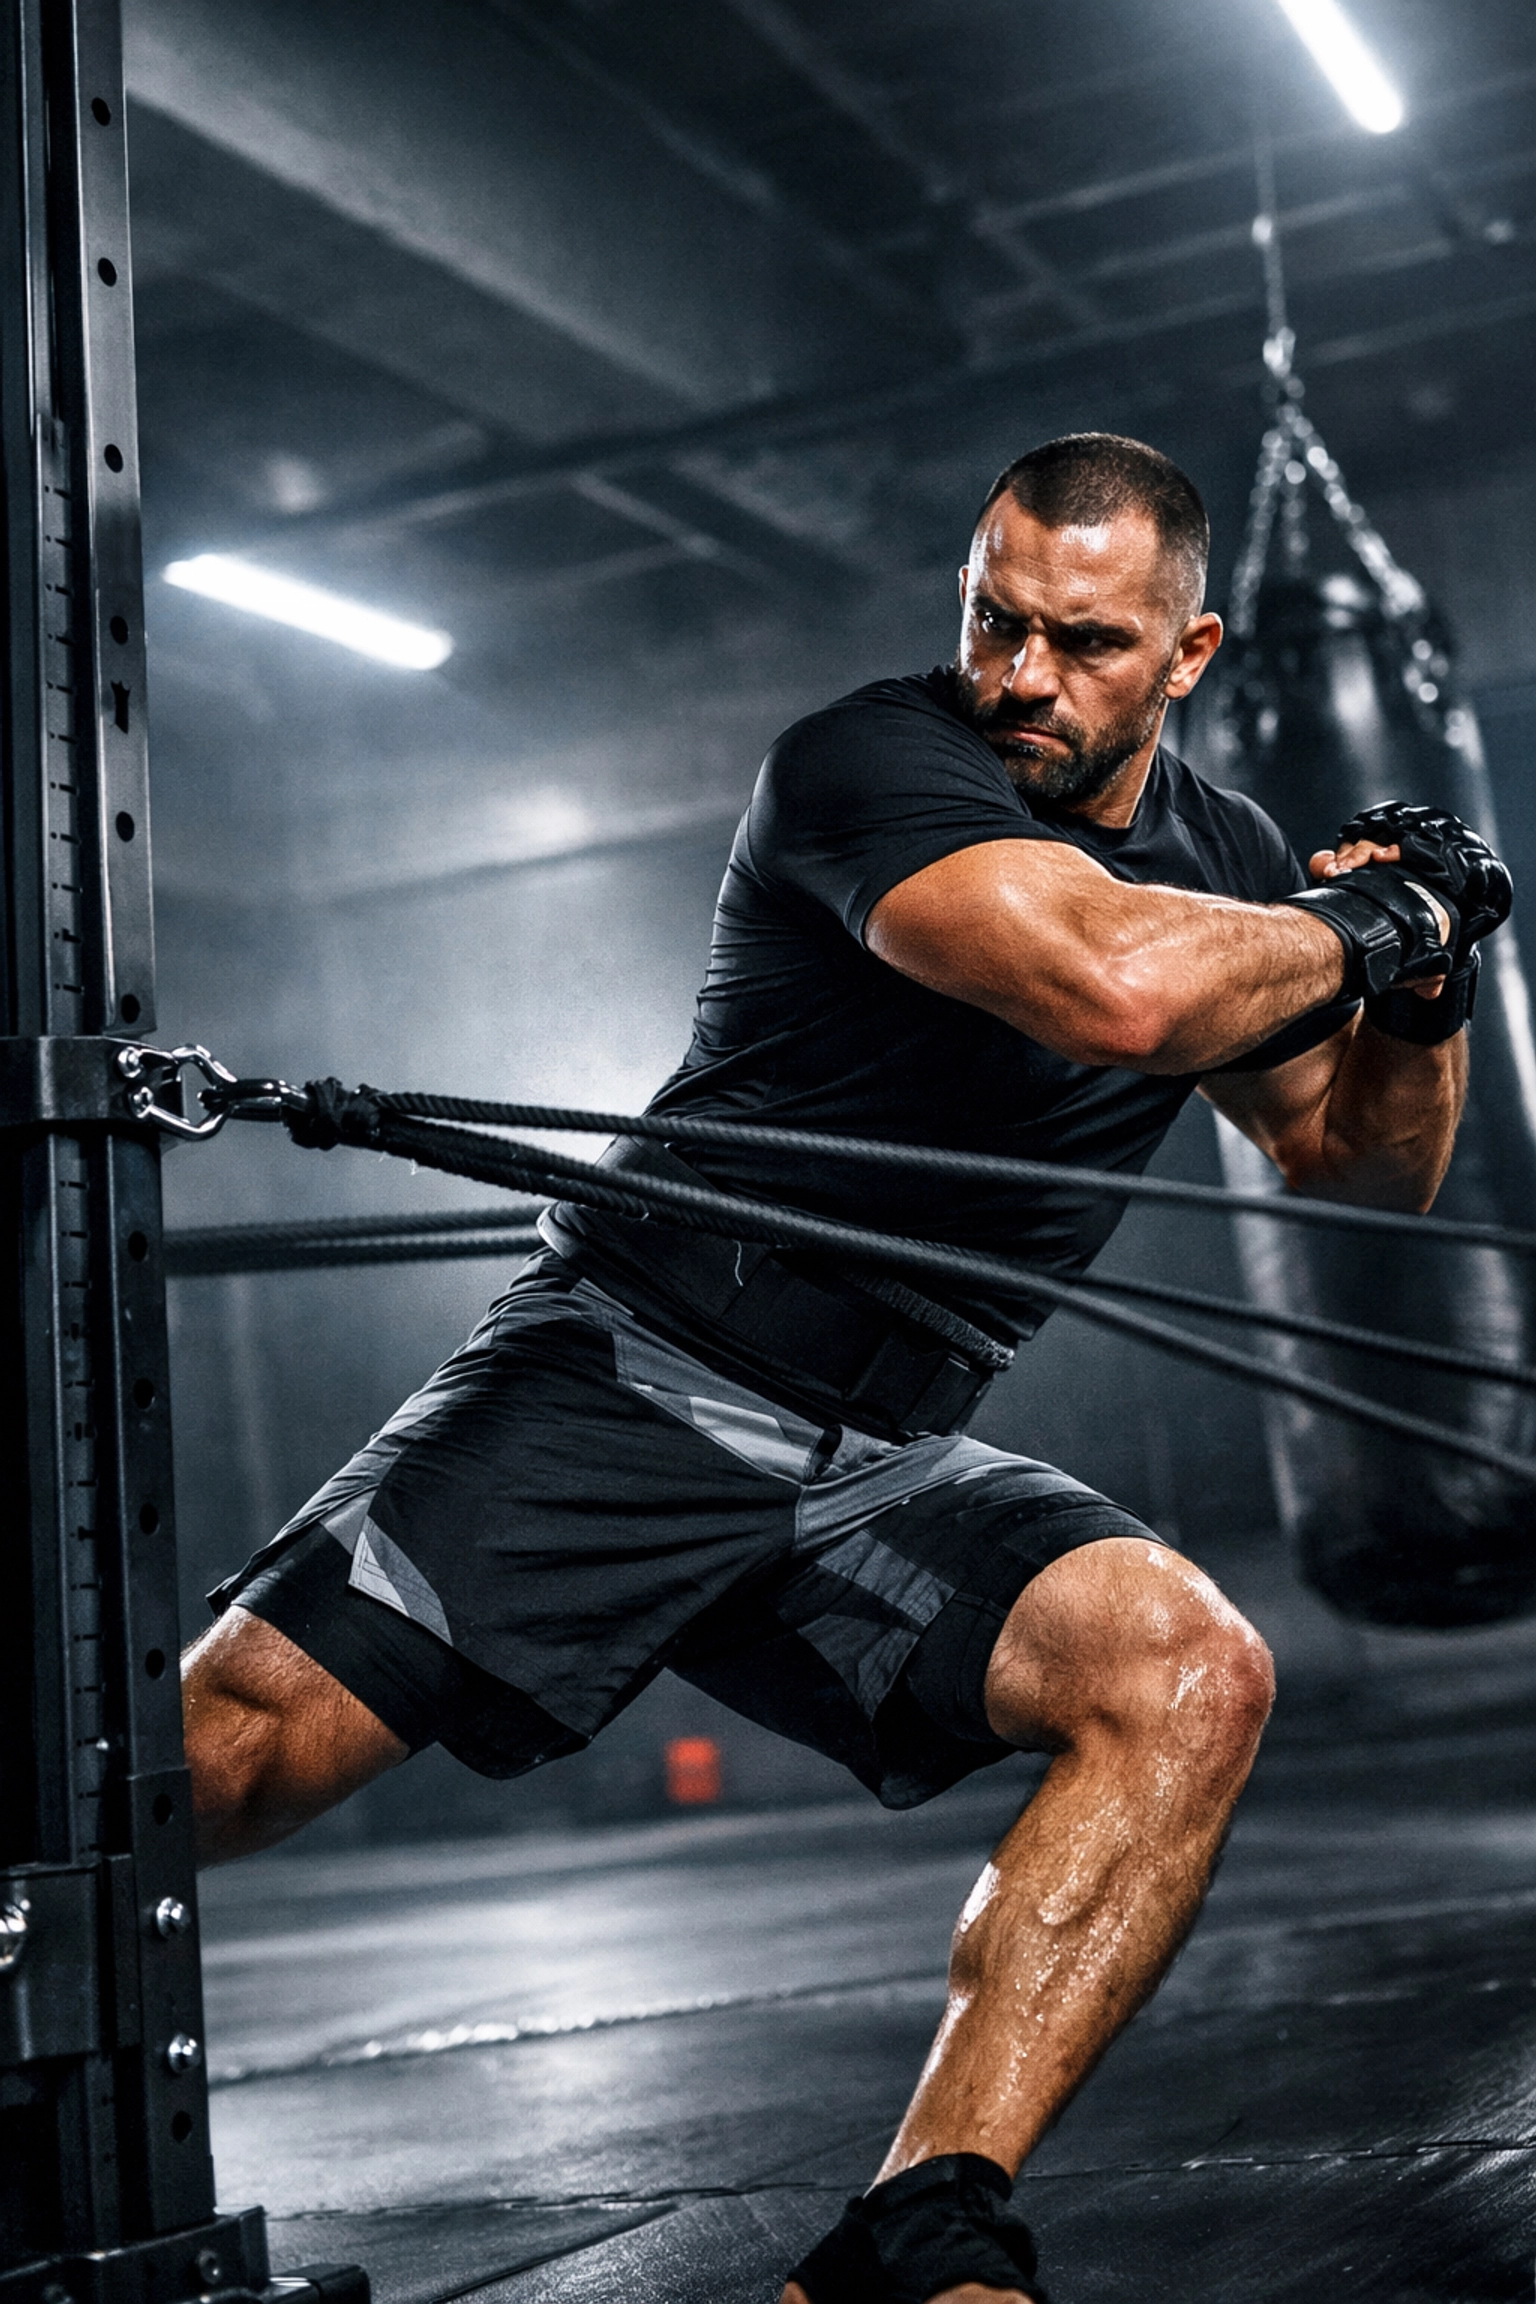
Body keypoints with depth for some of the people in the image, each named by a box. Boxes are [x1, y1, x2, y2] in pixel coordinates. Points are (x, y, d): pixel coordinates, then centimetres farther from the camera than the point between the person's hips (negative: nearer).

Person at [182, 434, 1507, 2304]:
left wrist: (1426, 994, 2)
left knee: (1188, 1674, -22)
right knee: (236, 1742, -18)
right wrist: (1363, 922, -13)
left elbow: (1364, 1176, 21)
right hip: (628, 1382, -5)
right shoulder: (871, 761, -12)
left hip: (885, 1474, 5)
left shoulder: (1223, 854, 11)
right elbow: (1117, 985, -32)